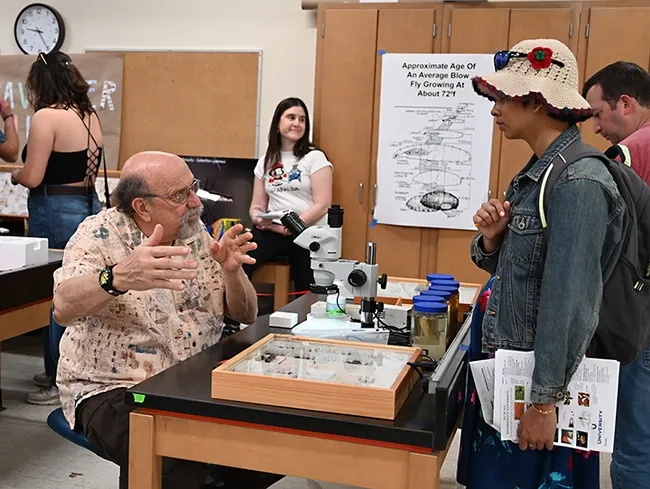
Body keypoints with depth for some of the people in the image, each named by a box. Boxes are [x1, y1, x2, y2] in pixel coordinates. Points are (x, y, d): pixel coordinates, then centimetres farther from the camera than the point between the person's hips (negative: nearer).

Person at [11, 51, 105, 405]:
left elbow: (33, 177, -14)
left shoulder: (46, 117, -13)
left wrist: (15, 175, 6)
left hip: (55, 212, -8)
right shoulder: (89, 115, 11)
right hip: (88, 207, 8)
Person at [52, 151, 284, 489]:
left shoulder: (195, 232, 7)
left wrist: (231, 270, -14)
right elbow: (63, 308, -28)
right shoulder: (100, 234, -9)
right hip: (112, 389, -6)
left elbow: (245, 315, 6)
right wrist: (119, 277, -47)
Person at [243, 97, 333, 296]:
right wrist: (258, 218, -9)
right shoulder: (266, 161, 14)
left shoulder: (315, 157, 1)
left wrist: (290, 227, -17)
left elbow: (322, 205, -8)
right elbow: (257, 205, 14)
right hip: (272, 232, 2)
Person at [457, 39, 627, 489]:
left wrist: (545, 400, -21)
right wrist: (491, 235, -8)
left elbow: (568, 301, -24)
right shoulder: (537, 172, 7)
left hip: (541, 376, -8)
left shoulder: (578, 183, -21)